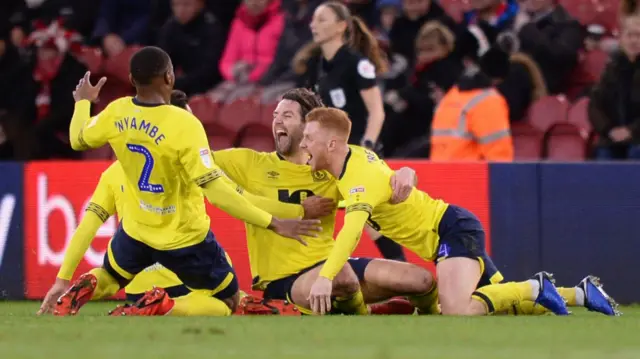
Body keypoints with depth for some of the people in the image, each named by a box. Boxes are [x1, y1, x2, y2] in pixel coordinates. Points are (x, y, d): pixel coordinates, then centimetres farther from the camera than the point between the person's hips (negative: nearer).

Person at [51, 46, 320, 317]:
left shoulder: (116, 114, -12)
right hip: (184, 238, -5)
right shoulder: (183, 125, -27)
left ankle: (83, 289, -6)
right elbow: (215, 189, -30)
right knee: (227, 302, 13)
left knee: (110, 278, 33)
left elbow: (78, 140, 10)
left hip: (136, 230, 5)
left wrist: (82, 101, 32)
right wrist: (273, 223, -27)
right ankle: (163, 306, -18)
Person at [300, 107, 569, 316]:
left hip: (455, 231, -10)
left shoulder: (361, 176, -24)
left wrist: (325, 277, -54)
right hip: (451, 231, 10)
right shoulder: (355, 155, 4)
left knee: (455, 312, -29)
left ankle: (536, 288, -12)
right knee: (505, 301, 16)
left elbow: (352, 230, -42)